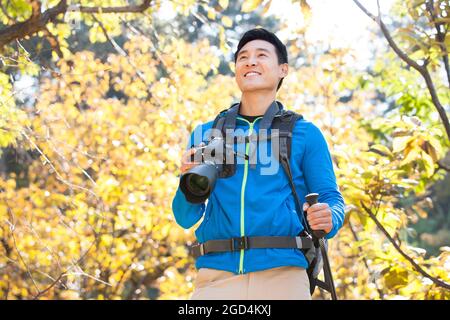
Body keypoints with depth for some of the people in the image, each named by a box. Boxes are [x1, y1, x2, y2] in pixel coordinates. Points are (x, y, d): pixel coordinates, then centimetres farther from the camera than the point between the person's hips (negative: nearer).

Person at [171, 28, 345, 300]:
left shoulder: (305, 134, 11)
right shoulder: (205, 134, 16)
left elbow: (332, 200, 7)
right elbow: (186, 218, 13)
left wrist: (328, 219, -16)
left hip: (282, 275, -1)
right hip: (216, 275, 1)